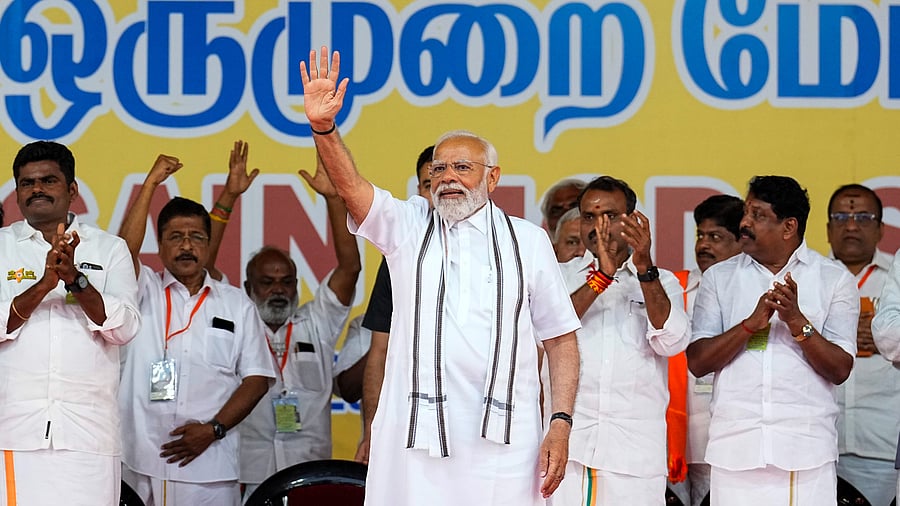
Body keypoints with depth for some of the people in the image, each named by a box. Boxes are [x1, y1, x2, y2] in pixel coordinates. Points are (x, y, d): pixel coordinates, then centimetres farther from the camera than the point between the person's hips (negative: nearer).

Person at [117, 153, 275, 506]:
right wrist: (150, 184, -11)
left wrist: (213, 429, -4)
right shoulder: (143, 292, 11)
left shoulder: (237, 304, 13)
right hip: (141, 464, -1)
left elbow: (257, 378, 8)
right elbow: (124, 251, -10)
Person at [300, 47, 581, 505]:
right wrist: (322, 126, -24)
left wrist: (560, 423, -1)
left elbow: (560, 338, 9)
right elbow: (350, 184, -6)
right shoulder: (406, 226, 11)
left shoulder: (527, 241, 10)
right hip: (414, 436, 0)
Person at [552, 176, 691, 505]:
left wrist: (644, 267, -13)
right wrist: (601, 276, -12)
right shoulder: (561, 277, 13)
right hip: (567, 439, 0)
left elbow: (672, 341, -5)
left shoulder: (661, 283, 13)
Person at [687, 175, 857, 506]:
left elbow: (840, 370, -1)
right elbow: (697, 362, 2)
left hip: (807, 450, -1)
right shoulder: (719, 278, 10)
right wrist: (751, 324, -11)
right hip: (735, 447, 1)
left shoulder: (835, 280, 6)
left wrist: (797, 321, -14)